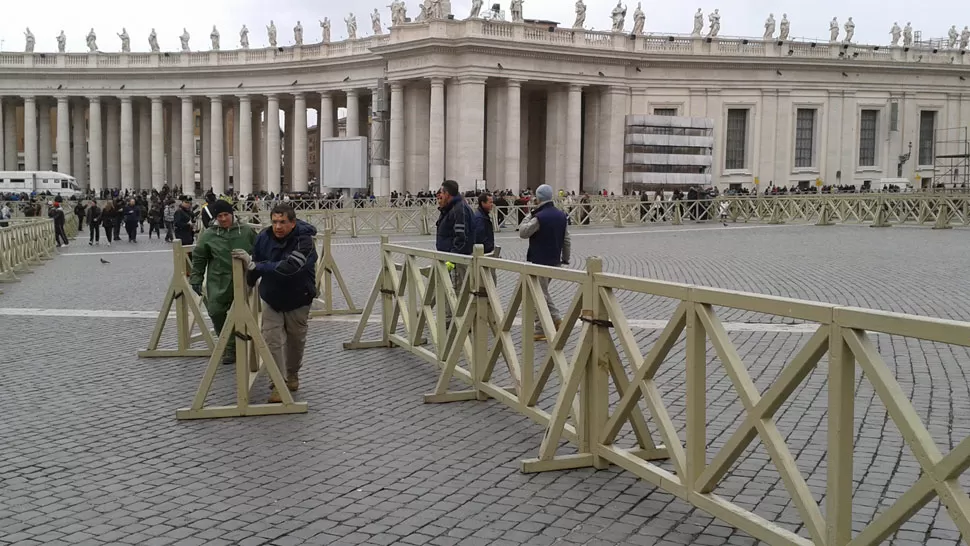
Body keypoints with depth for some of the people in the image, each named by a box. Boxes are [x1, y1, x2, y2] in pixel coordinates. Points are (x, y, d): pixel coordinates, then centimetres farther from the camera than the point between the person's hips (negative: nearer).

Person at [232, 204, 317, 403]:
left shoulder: (304, 240, -28)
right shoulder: (264, 236, -14)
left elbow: (289, 267, -45)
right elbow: (255, 265, 4)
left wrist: (255, 265, -47)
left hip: (298, 300, -2)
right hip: (271, 299, 2)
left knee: (296, 341, 13)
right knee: (272, 340, -9)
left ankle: (292, 375, 39)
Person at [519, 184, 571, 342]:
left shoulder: (539, 217, -19)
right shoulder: (561, 215, 5)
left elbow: (523, 232, -9)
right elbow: (566, 239, 11)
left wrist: (528, 217, 3)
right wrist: (566, 257, 20)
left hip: (540, 261, -8)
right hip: (554, 261, 8)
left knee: (543, 294, -1)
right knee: (541, 292, 16)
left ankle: (558, 320, -8)